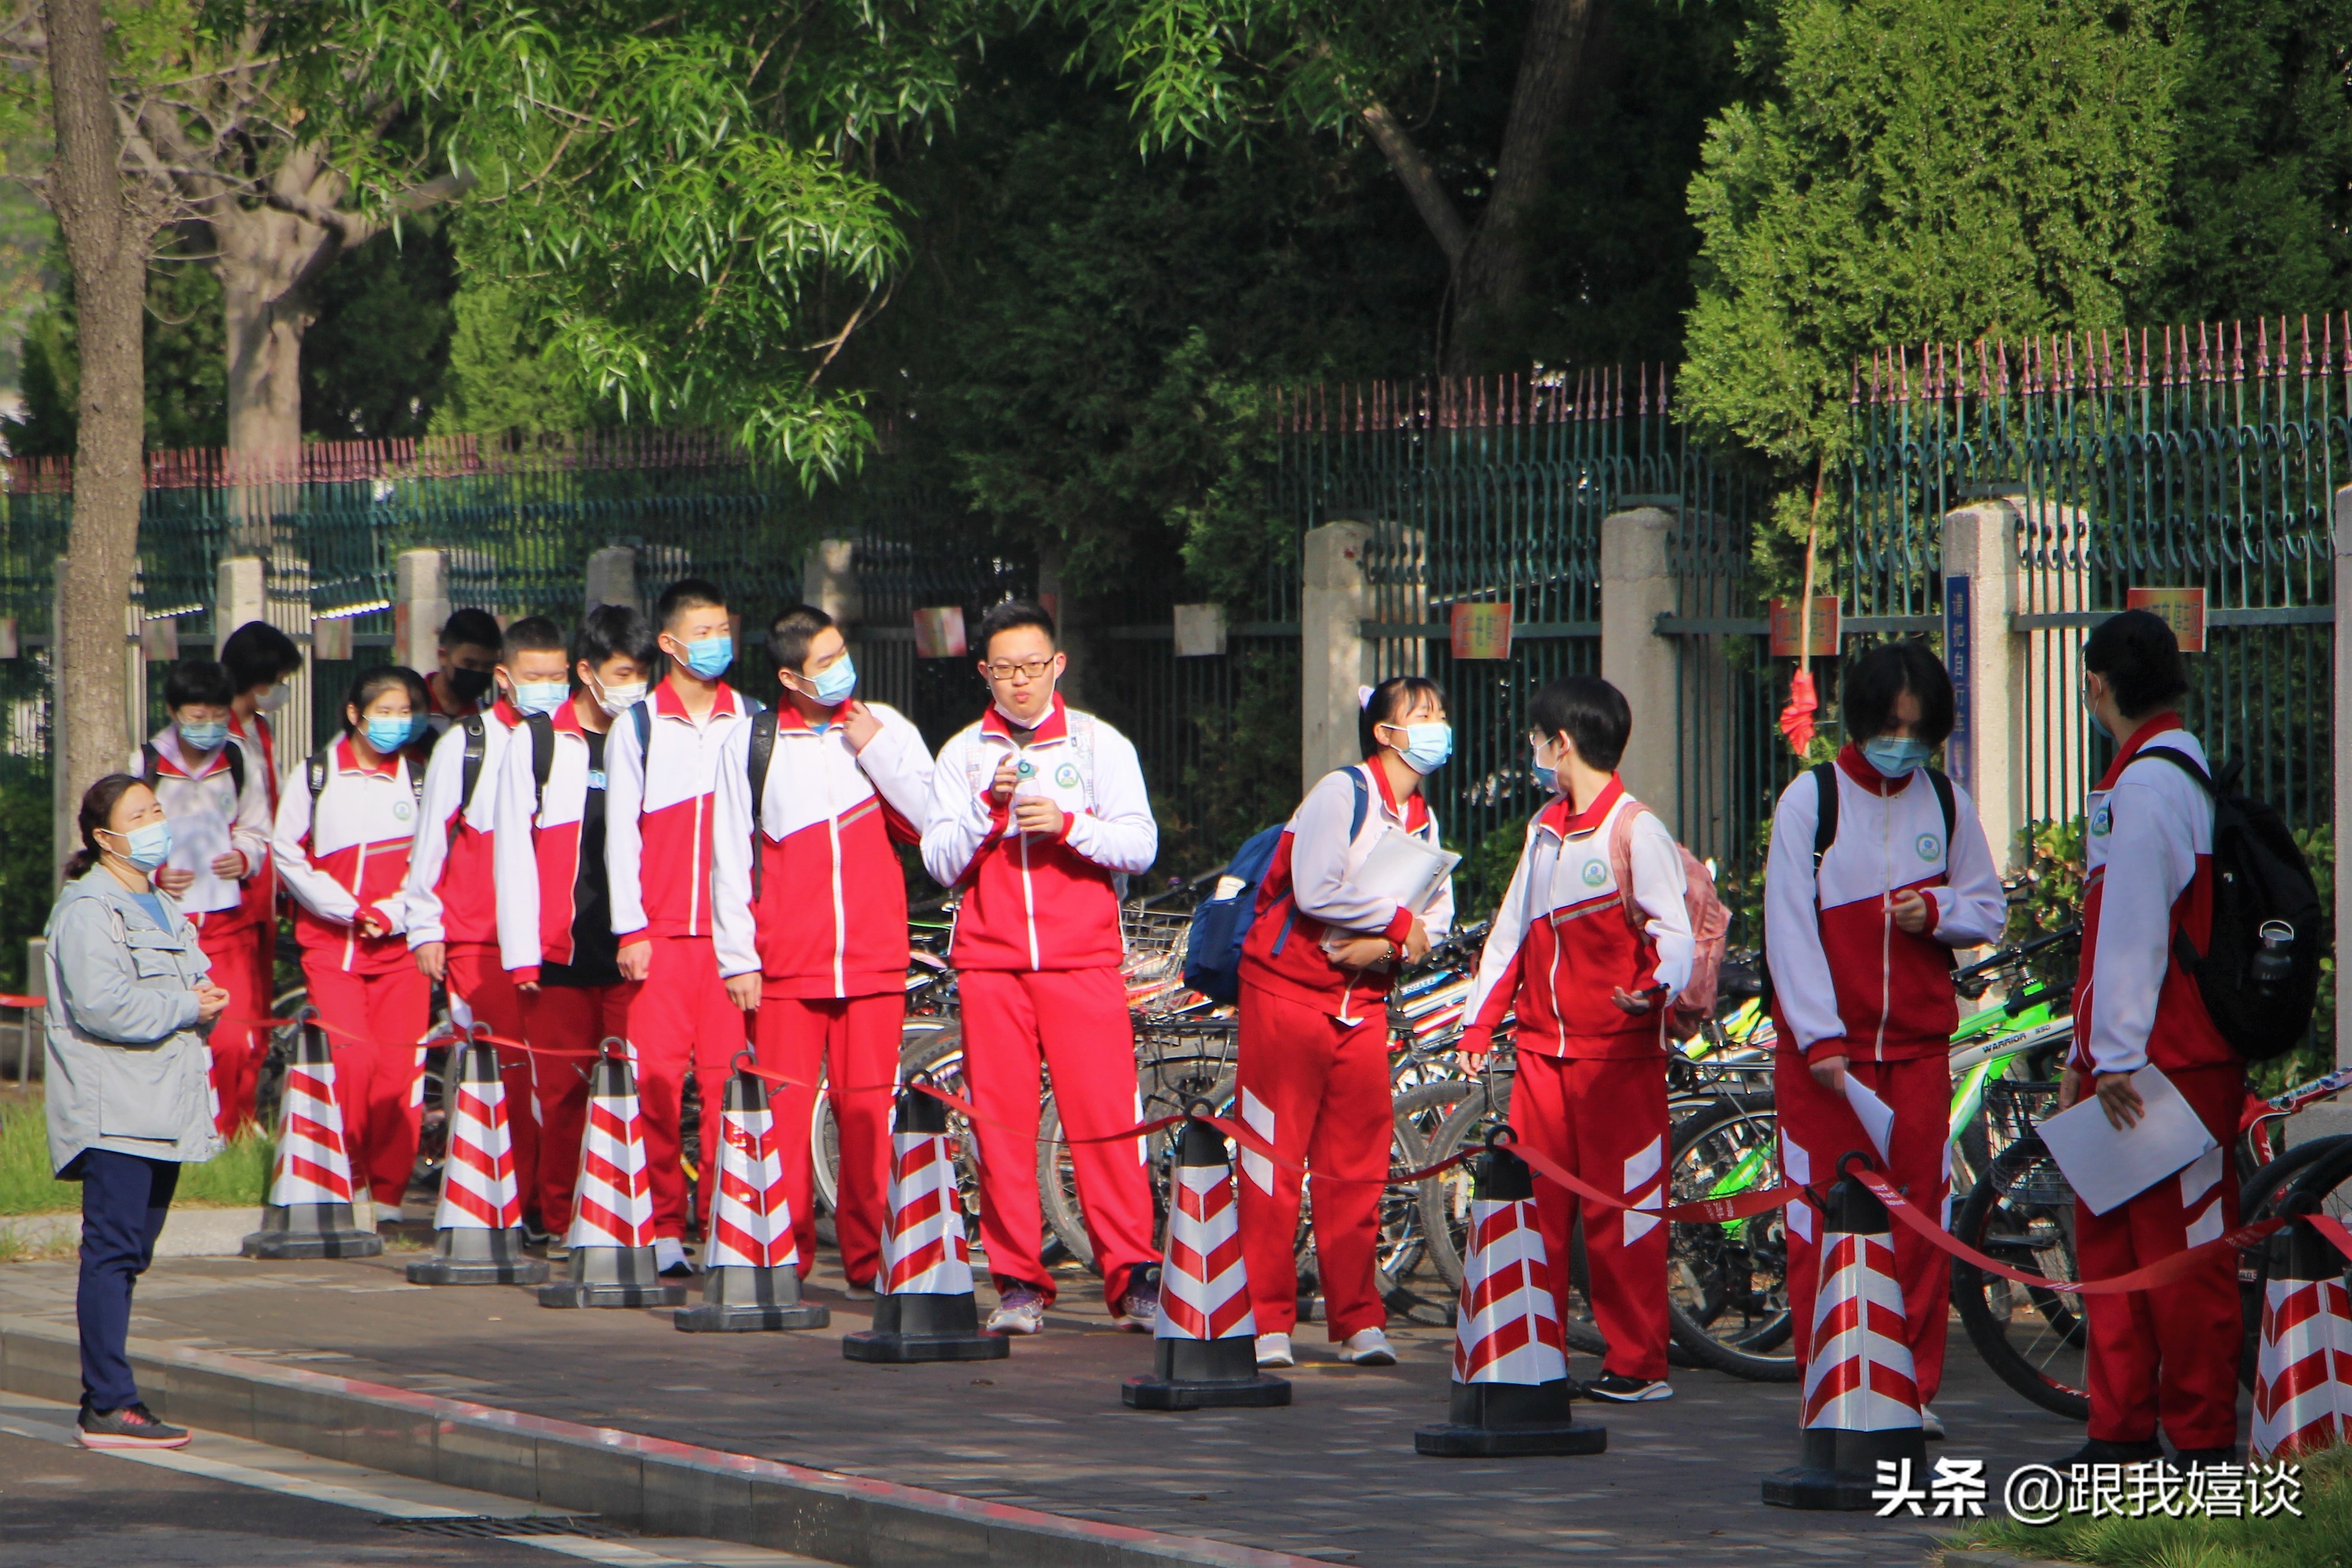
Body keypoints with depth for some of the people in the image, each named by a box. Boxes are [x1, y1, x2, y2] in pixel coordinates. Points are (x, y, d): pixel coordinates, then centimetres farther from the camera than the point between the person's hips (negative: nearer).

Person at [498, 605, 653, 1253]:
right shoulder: (537, 743, 6)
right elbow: (514, 852, 3)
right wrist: (521, 951, -4)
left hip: (632, 952, 1)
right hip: (560, 953, -1)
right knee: (563, 1090, 1)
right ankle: (561, 1220, 11)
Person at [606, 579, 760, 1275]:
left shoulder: (753, 723, 10)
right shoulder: (637, 727, 9)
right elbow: (621, 832, 6)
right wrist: (631, 929, -3)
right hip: (660, 931, 0)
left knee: (728, 1079, -5)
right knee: (656, 1075, -4)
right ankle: (663, 1226, 2)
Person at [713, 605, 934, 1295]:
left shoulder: (885, 727, 8)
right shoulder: (752, 743, 4)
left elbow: (931, 824, 0)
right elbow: (732, 857, 5)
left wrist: (877, 752, -7)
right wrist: (737, 956, 0)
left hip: (873, 959, 1)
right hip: (786, 966, -1)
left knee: (870, 1114, -1)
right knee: (782, 1112, -4)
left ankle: (870, 1261, 6)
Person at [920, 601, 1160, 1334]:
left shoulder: (1099, 744, 8)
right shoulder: (962, 754, 12)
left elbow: (1140, 845, 0)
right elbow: (940, 862, 5)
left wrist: (1068, 822, -15)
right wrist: (988, 805, -11)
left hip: (1083, 958, -2)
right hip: (990, 960, 2)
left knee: (1104, 1115, -10)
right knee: (1001, 1122, -2)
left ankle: (1134, 1276, -8)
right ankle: (1018, 1283, 3)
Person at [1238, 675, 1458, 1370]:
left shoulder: (1423, 821, 11)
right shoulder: (1341, 794, -12)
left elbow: (1438, 914, 4)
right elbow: (1315, 892, -23)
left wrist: (1386, 946, -15)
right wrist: (1397, 918, -13)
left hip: (1362, 999, 6)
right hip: (1289, 990, -6)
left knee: (1358, 1167, 5)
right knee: (1272, 1158, -4)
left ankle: (1358, 1321, 10)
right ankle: (1266, 1322, 0)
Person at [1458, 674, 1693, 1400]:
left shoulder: (1635, 829, -7)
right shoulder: (1546, 828, 17)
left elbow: (1676, 928, -14)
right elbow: (1512, 928, 23)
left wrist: (1658, 987, -33)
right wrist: (1480, 1021, 18)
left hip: (1618, 1051, -7)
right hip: (1543, 1044, 7)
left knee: (1623, 1205, -4)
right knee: (1534, 1201, 6)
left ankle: (1639, 1361, 1)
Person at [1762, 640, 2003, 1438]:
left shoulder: (1946, 801, 8)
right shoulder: (1810, 798, -2)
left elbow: (1989, 910, 15)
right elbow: (1789, 927, -5)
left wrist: (1938, 912, -9)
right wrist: (1819, 1038, -13)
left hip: (1919, 1041, 3)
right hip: (1825, 1047, -3)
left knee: (1919, 1209, 0)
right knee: (1825, 1217, -3)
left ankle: (1913, 1387, 6)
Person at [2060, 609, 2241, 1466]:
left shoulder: (2148, 785, -15)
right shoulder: (2170, 772, 18)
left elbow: (2134, 934, -19)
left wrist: (2118, 1057, -19)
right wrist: (2087, 1052, 22)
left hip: (2176, 1064, -10)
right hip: (2130, 1061, 10)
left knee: (2183, 1248, -5)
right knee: (2109, 1238, 12)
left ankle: (2203, 1440, -2)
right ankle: (2121, 1432, 16)